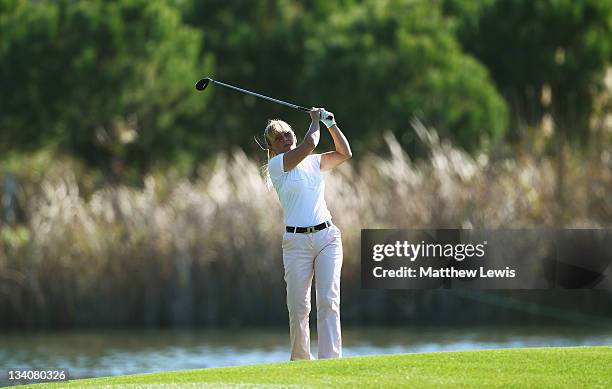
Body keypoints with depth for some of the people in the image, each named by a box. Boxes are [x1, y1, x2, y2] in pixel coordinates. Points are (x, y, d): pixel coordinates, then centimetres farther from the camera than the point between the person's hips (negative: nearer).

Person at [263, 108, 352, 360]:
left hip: (327, 236, 3)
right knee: (299, 308, -4)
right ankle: (300, 361, 9)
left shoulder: (313, 162, 17)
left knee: (328, 301, -10)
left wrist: (330, 123, 7)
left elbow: (344, 153, 12)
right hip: (296, 242, -3)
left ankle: (331, 360, -15)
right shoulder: (276, 164, 0)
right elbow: (310, 143, -8)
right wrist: (315, 120, 8)